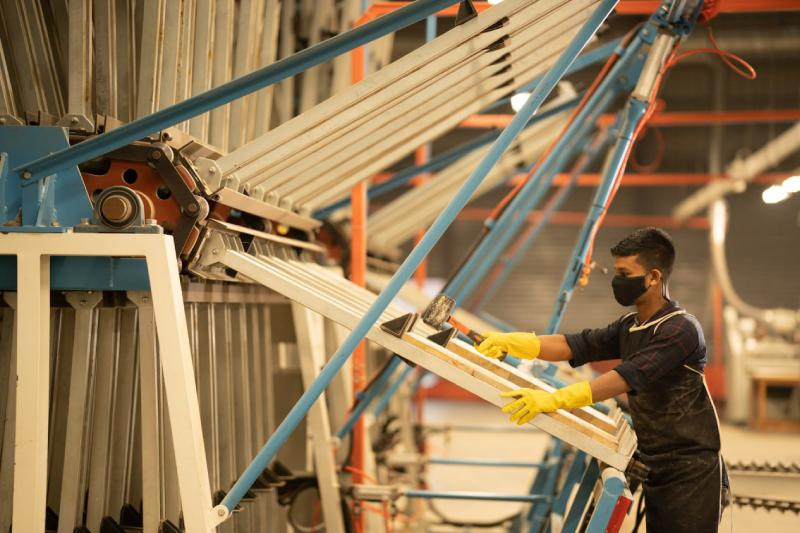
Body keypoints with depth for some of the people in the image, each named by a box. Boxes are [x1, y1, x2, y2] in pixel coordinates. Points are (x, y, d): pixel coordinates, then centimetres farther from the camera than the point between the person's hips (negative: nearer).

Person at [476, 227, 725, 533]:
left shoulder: (680, 329, -18)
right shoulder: (628, 328, 11)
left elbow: (626, 378, -28)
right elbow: (572, 346, 4)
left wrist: (554, 400, -36)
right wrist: (508, 341, -9)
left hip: (691, 470, -8)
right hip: (657, 467, 8)